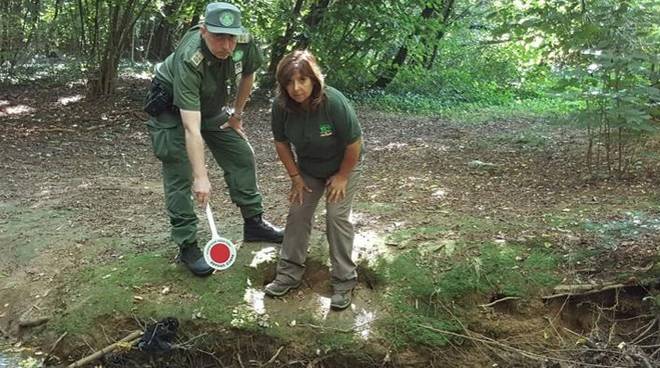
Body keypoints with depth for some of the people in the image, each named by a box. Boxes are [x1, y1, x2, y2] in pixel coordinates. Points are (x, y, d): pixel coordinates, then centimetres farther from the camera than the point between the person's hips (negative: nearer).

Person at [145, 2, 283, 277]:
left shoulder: (245, 43, -24)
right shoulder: (188, 61, -40)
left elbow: (247, 74, 2)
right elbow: (191, 128, -42)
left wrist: (237, 114, 6)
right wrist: (201, 177, -43)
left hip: (211, 106, 6)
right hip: (172, 109, -6)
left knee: (242, 156, 4)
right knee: (180, 175, -10)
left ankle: (253, 223, 17)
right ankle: (187, 246, -1)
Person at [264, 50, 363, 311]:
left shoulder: (334, 102, -36)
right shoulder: (281, 106, -24)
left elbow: (354, 145, -24)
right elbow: (281, 143, -6)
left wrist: (342, 177, -14)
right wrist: (295, 177, -5)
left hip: (342, 166, -4)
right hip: (307, 169, 4)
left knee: (337, 216, -9)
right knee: (297, 213, 1)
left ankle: (344, 282, 2)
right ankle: (289, 273, 14)